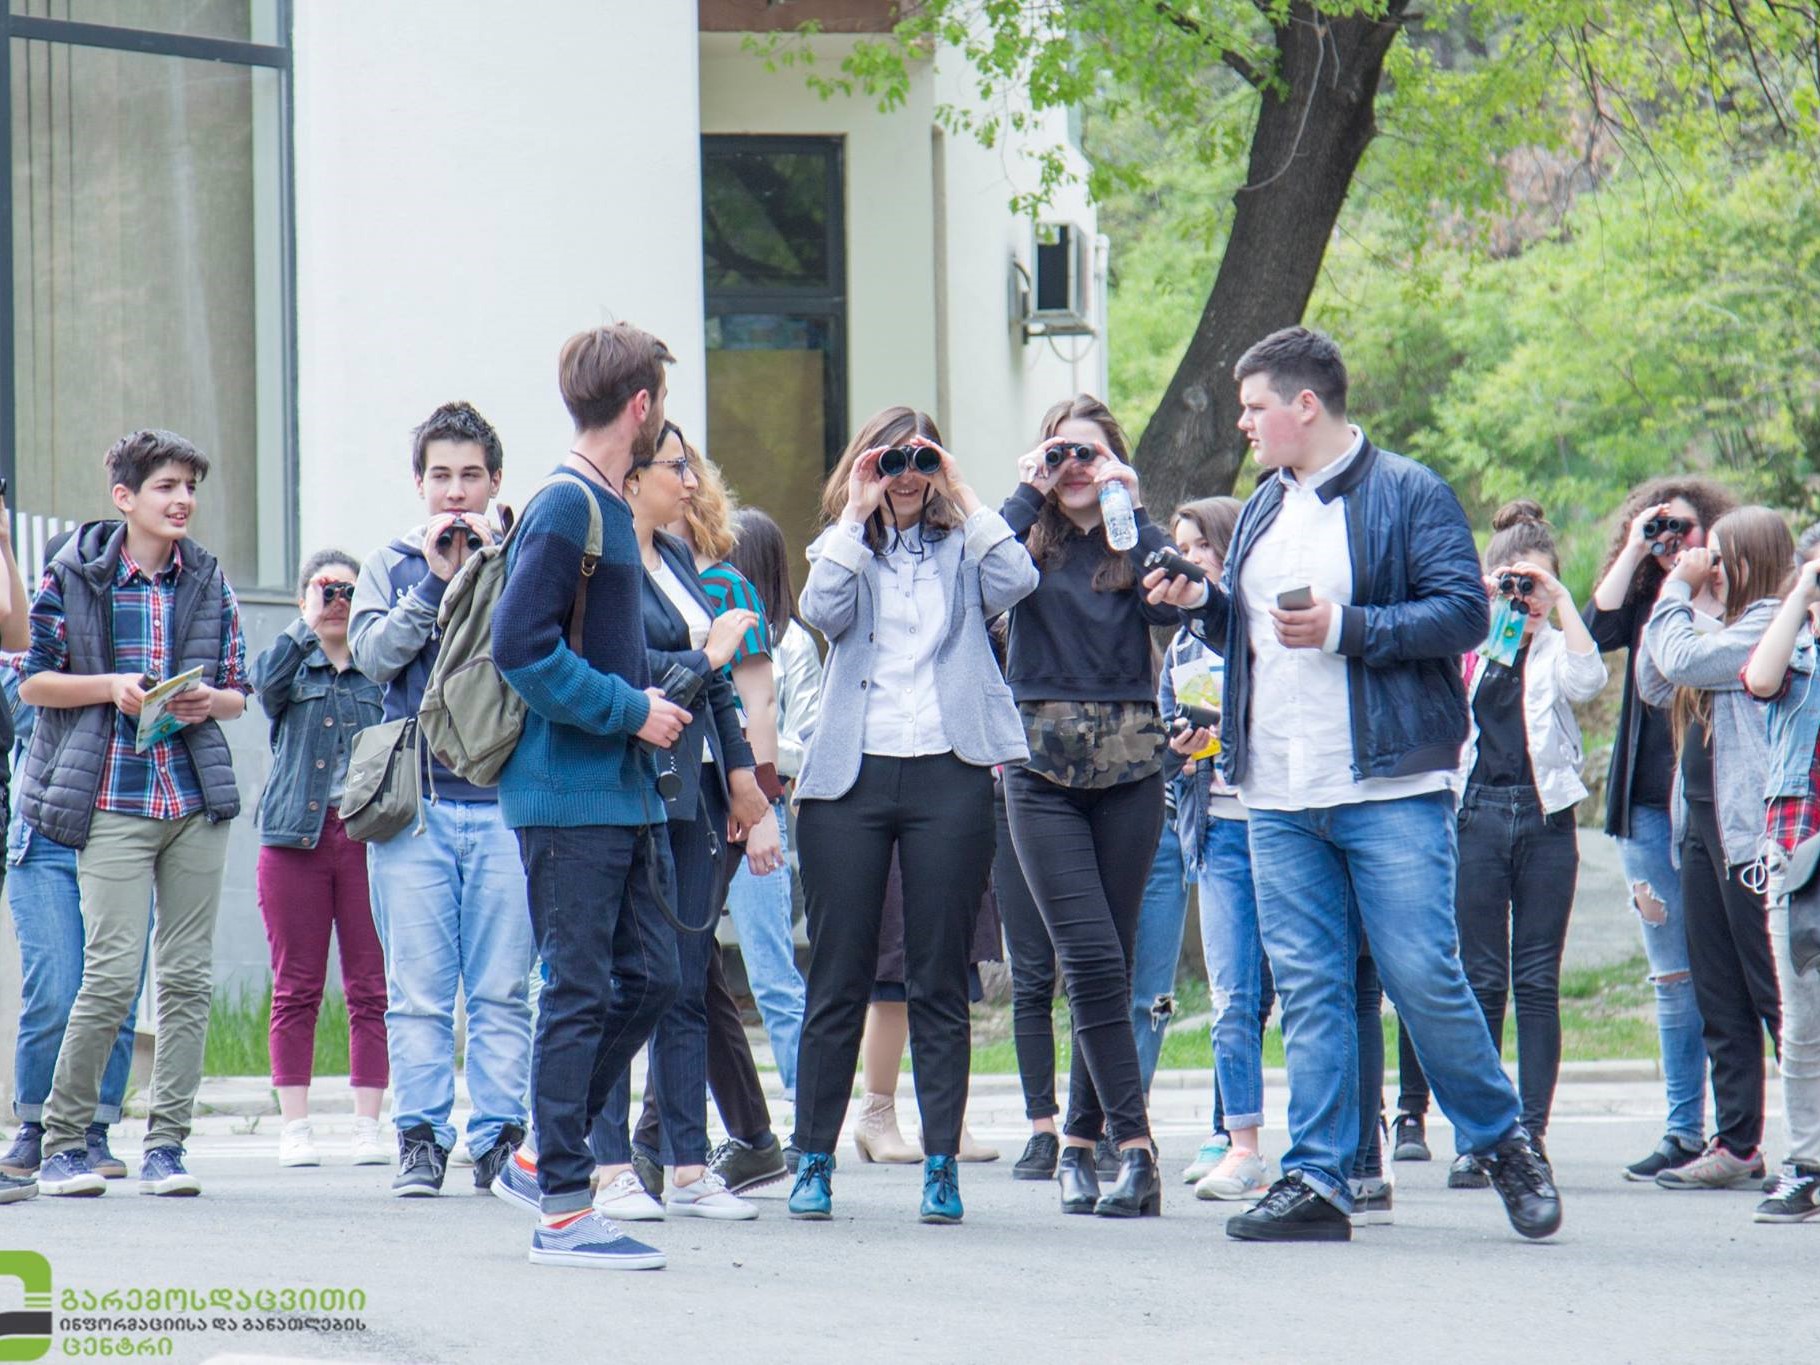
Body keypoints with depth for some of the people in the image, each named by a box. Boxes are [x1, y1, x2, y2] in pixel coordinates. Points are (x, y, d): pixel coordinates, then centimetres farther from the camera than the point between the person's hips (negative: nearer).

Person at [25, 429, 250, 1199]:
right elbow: (34, 681, 2)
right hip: (112, 801, -4)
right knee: (112, 970, -11)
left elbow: (239, 692, 16)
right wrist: (110, 686, -13)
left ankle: (166, 1143, 7)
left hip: (196, 799, 4)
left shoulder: (208, 582, 11)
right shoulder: (75, 575, 1)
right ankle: (63, 1141, 2)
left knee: (187, 974, 1)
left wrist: (209, 700, -7)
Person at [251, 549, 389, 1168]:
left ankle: (369, 1126, 2)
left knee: (371, 989, -2)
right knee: (295, 989, 0)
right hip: (295, 837, 0)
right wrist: (308, 624, -10)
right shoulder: (291, 666, 11)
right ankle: (295, 1126, 4)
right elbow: (266, 679, -12)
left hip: (368, 836, 0)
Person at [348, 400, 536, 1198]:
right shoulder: (393, 565, 14)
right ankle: (421, 1138, 2)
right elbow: (372, 653, -2)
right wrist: (435, 579, -6)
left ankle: (500, 1136, 2)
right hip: (415, 800, 0)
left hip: (505, 798, 0)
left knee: (502, 989, -2)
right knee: (417, 990, -2)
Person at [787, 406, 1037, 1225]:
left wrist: (963, 500, -3)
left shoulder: (960, 550, 12)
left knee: (940, 980, 1)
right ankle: (814, 1160, 8)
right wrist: (858, 515, -5)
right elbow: (822, 611, -7)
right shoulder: (843, 549, 13)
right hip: (851, 774, 0)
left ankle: (942, 1163, 3)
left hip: (947, 775, 0)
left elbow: (1015, 581, -9)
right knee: (838, 979, 2)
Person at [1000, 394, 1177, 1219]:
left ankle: (1080, 1141, 14)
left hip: (1129, 766, 1)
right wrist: (1029, 494, -8)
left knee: (1107, 964, 3)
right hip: (1043, 768, -1)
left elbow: (1174, 601, -12)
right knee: (1093, 958, -12)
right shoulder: (1031, 540, 8)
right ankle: (1133, 1145, -14)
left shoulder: (1134, 540, 8)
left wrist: (1126, 505, -10)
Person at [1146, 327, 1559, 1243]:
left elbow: (1464, 612, -11)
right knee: (1307, 987, 3)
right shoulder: (1262, 508, 18)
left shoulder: (1408, 494, -3)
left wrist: (1346, 628, -18)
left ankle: (1503, 1143, 11)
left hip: (1389, 788, -6)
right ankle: (1315, 1182, 4)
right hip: (1280, 797, 6)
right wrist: (1203, 604, 5)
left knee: (1422, 976, -7)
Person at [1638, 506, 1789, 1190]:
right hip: (1703, 826, 10)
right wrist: (1673, 590, 13)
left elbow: (1682, 661, -18)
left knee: (1776, 990, -7)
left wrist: (1677, 591, -3)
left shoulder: (1773, 623, -11)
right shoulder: (1726, 630, 18)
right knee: (1720, 996, 9)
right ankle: (1736, 1142, 11)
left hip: (1751, 832, -10)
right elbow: (1655, 684, 19)